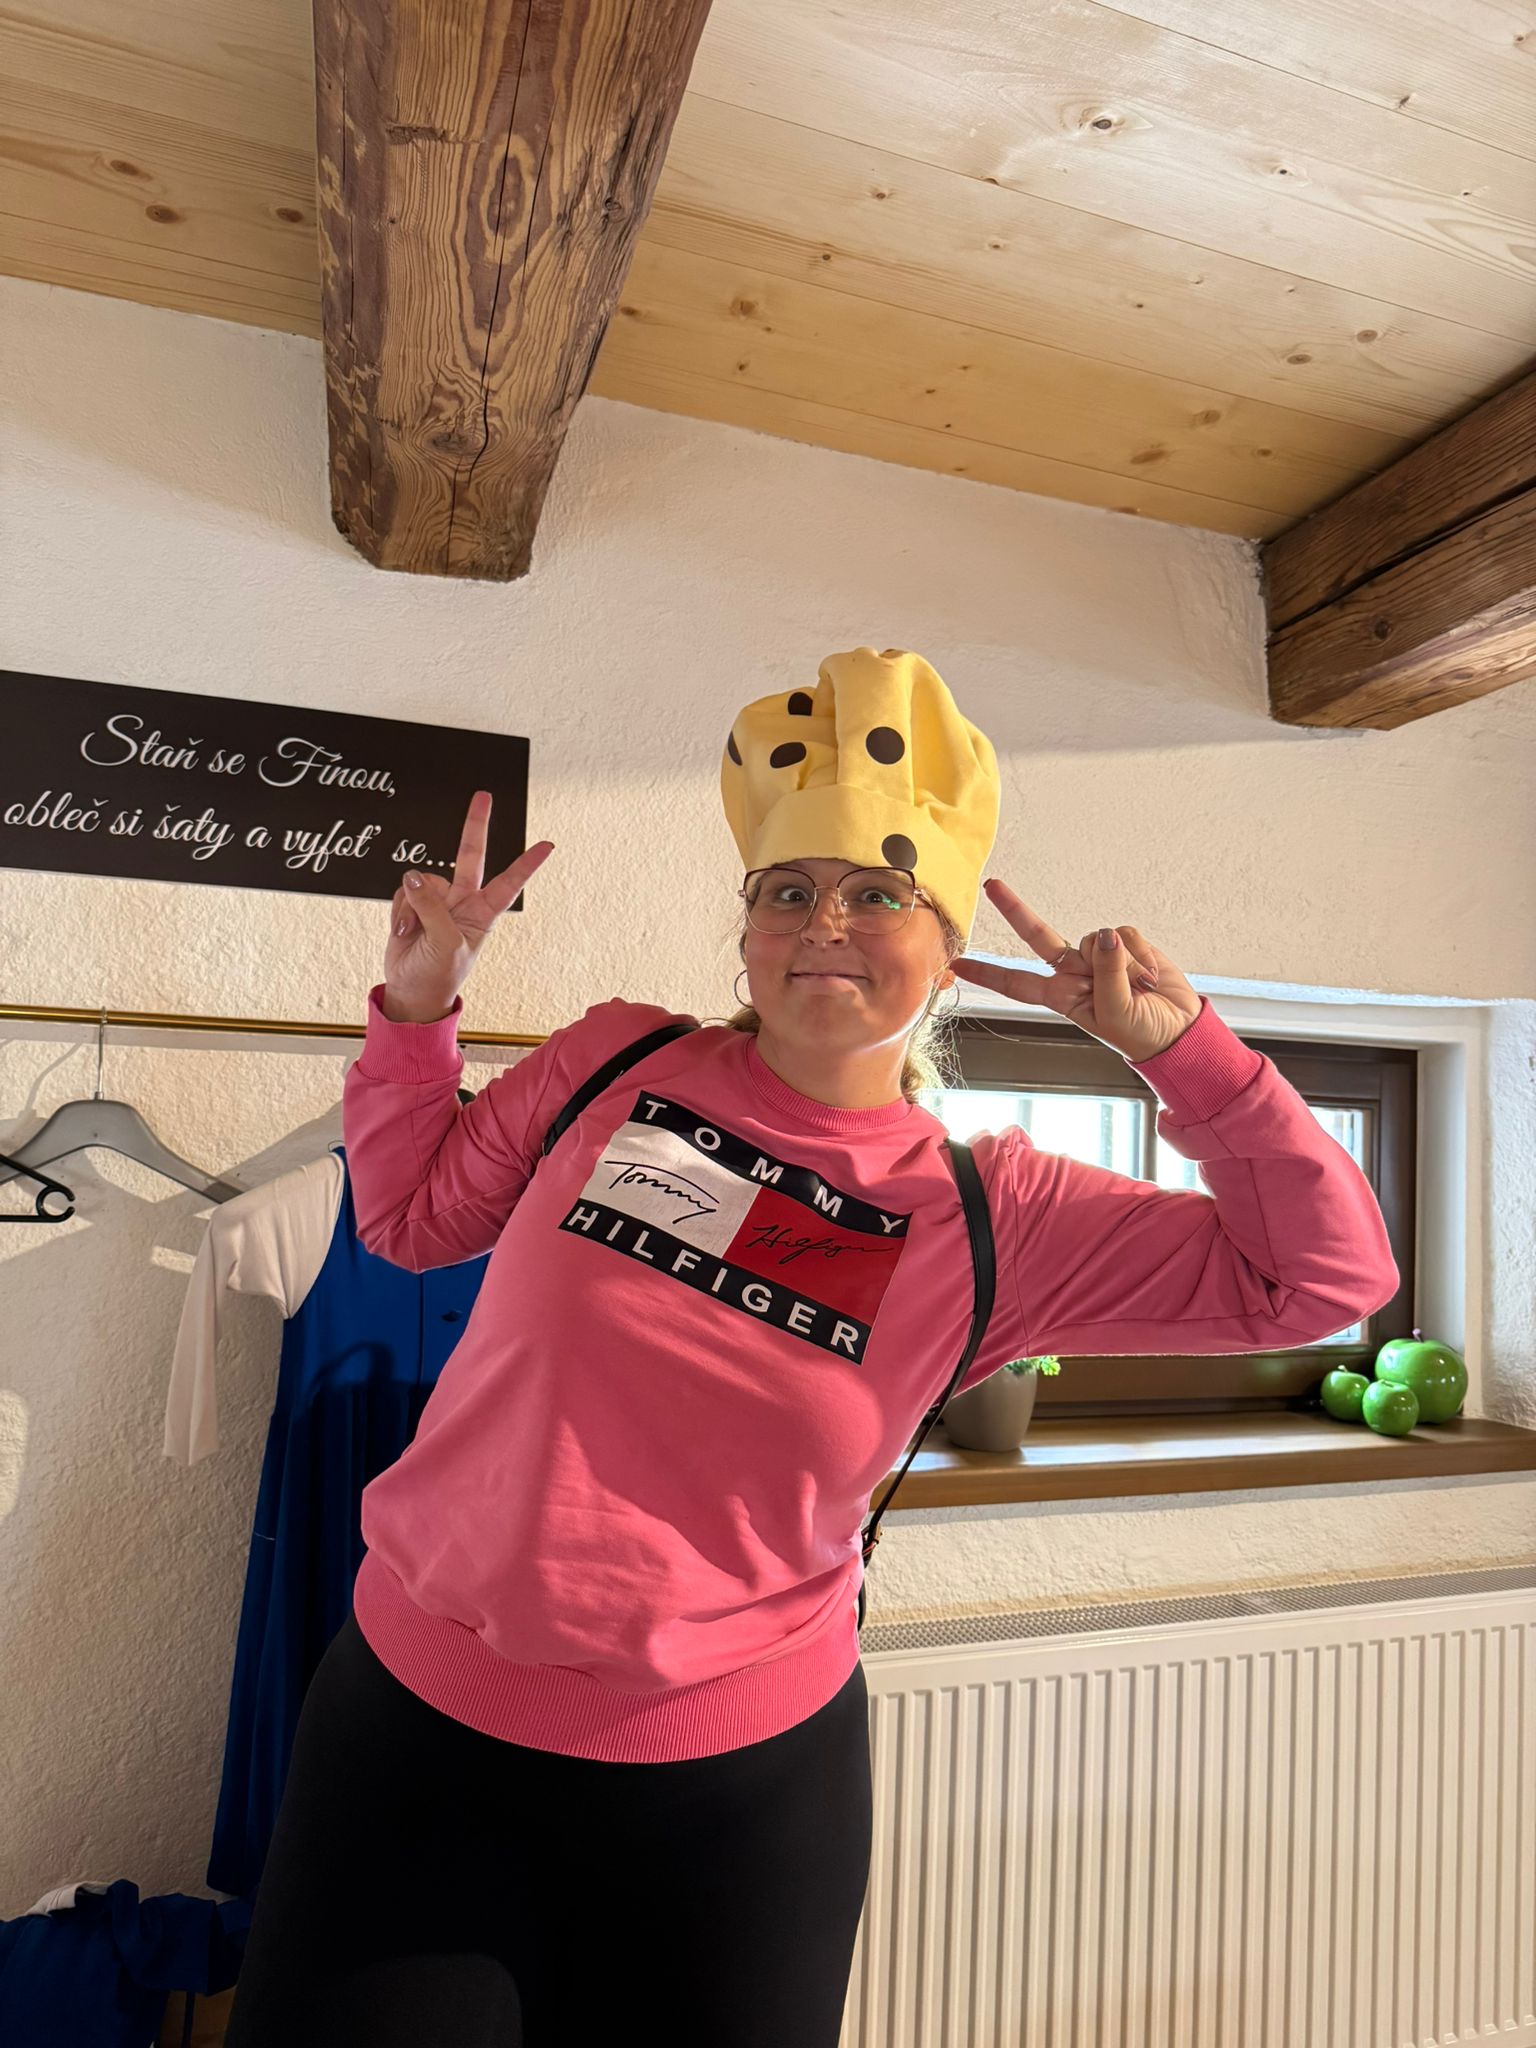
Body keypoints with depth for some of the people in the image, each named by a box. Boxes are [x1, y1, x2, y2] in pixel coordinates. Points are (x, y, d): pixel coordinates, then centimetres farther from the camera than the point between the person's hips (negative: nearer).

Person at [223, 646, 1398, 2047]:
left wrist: (1184, 1050, -14)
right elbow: (414, 1215, 9)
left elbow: (1326, 1276, -4)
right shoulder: (617, 1060, -5)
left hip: (739, 1777, 0)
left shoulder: (996, 1218, -7)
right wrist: (419, 1008, -2)